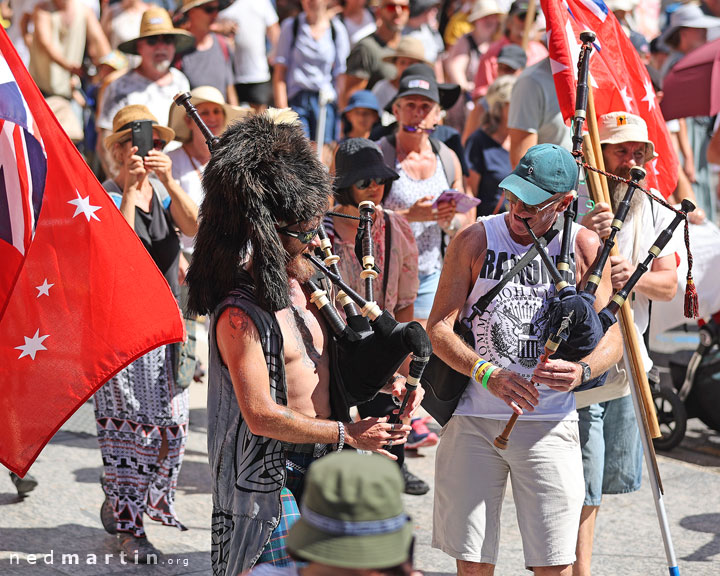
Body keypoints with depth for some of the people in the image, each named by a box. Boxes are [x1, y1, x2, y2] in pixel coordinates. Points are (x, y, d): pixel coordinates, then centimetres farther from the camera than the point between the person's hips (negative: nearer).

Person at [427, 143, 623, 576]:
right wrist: (487, 373, -20)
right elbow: (439, 328, -3)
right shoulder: (474, 241, 0)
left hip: (550, 423, 0)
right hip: (474, 420, 0)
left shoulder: (585, 247, 2)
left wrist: (581, 372, -20)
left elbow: (612, 336, 3)